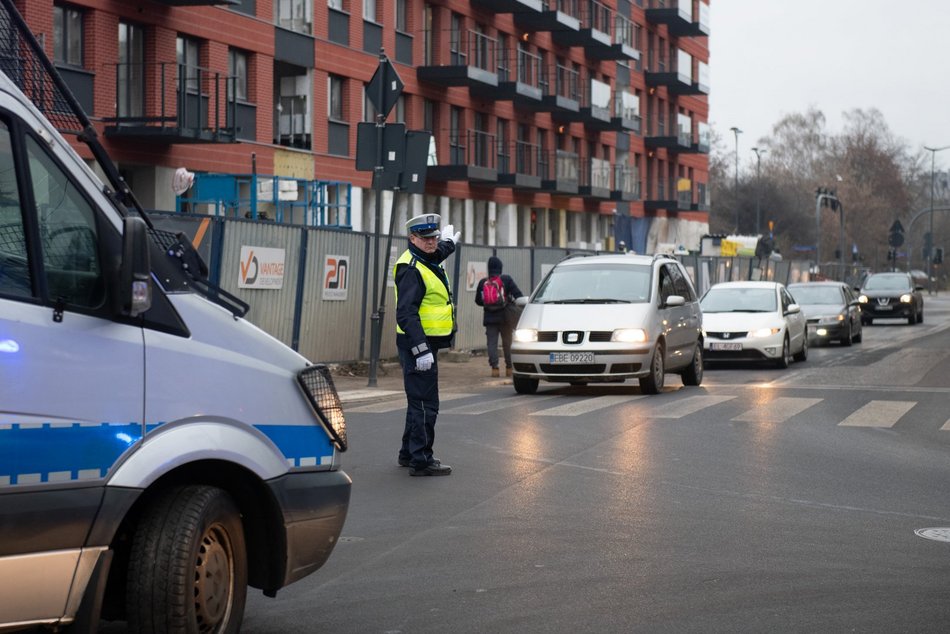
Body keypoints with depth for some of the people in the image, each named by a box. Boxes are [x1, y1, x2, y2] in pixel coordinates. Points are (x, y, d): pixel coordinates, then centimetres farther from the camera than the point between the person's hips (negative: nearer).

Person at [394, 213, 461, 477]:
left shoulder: (429, 260, 13)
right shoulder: (411, 269, -18)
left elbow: (439, 251, 41)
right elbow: (406, 314, -26)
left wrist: (450, 241, 62)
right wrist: (421, 350, -32)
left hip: (426, 343, 11)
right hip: (417, 344, -11)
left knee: (419, 402, 18)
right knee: (425, 405, -9)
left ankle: (409, 453, 29)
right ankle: (421, 461, -6)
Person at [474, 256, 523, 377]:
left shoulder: (483, 282, 3)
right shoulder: (507, 280, -3)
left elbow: (478, 301, 9)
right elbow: (518, 294, -10)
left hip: (490, 317, 1)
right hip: (505, 317, -1)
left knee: (492, 342, 1)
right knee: (507, 342, 9)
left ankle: (494, 367, -11)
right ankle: (509, 368, 10)